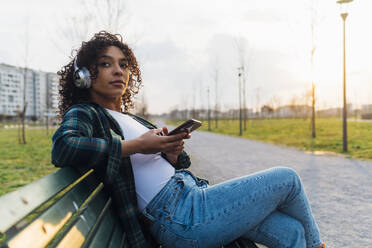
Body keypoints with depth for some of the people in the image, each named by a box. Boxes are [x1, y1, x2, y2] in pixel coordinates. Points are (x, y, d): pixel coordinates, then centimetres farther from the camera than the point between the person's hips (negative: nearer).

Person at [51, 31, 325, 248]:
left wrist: (172, 154, -5)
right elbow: (63, 148, -27)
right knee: (287, 179, 0)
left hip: (194, 196, 9)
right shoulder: (83, 114, -2)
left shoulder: (129, 118, 21)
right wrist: (138, 146, -22)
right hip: (180, 218, -8)